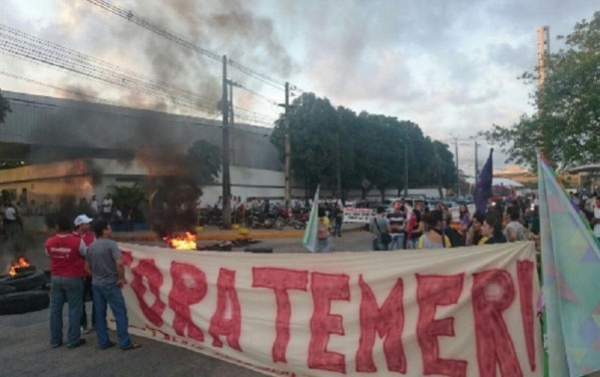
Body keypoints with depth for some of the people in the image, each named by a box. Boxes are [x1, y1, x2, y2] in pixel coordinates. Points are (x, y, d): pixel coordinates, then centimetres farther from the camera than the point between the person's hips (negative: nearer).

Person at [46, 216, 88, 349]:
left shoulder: (49, 242, -4)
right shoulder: (77, 241, -15)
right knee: (74, 309, 3)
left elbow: (49, 255, 14)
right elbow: (85, 254, 1)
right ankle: (73, 340, 7)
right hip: (73, 279, -4)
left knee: (55, 309, 11)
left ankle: (55, 340, 19)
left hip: (56, 278, 4)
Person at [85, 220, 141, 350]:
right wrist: (122, 278, -14)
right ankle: (125, 342, 2)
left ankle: (103, 342, 19)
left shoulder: (91, 247, 6)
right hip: (110, 284, -7)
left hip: (96, 284, 7)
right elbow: (119, 263, -26)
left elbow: (87, 266, 15)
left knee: (100, 314, 12)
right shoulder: (110, 244, -16)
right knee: (120, 313, -1)